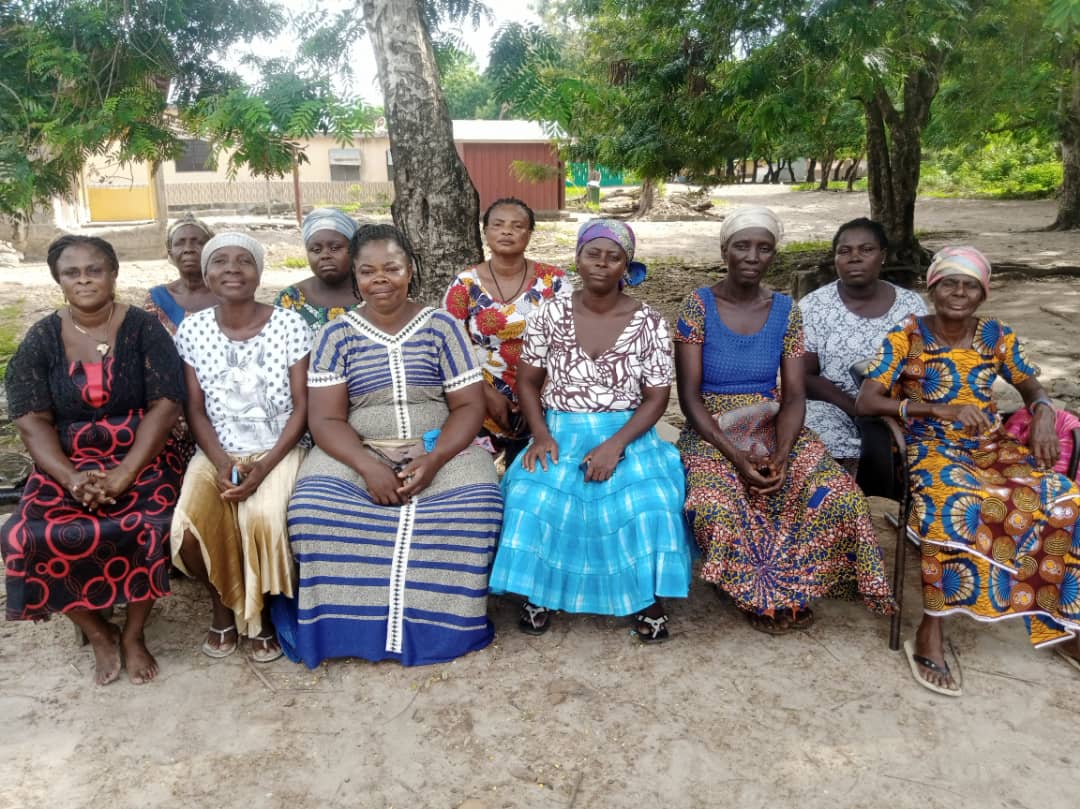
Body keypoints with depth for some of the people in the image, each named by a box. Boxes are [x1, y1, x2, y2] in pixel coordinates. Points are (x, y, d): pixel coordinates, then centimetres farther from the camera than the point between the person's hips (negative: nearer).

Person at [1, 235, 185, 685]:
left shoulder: (144, 329, -3)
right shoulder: (41, 339, 3)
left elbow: (166, 406, -10)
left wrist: (124, 474, -21)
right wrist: (72, 479, -19)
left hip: (141, 457, -2)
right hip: (68, 463, 2)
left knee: (151, 527, -30)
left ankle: (133, 634, -3)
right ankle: (98, 632, 0)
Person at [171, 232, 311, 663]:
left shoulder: (290, 325, -6)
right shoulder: (192, 330, 1)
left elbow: (302, 406, -6)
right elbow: (195, 410, 3)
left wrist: (265, 466, -17)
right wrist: (222, 462, -14)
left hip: (278, 450, -2)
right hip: (218, 453, 2)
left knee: (262, 519, -30)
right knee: (189, 525, -24)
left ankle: (265, 611, 1)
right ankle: (223, 605, 8)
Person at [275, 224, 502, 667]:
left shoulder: (442, 327, 3)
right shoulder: (337, 335, 4)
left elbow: (469, 406, 0)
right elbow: (325, 419, -3)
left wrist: (433, 460, -18)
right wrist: (369, 467, -21)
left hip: (439, 450, 0)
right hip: (359, 453, 1)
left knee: (475, 499, -30)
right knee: (315, 506, -28)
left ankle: (436, 623, -9)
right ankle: (350, 625, -9)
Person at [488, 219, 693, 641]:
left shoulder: (648, 323, -3)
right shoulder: (551, 314, 1)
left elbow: (657, 398, -4)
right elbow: (527, 381, 5)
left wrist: (615, 444, -19)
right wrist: (540, 434, -13)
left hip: (628, 435, -1)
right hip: (561, 432, 1)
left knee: (649, 501, -29)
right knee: (531, 496, -27)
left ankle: (647, 595, -4)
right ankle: (540, 589, -2)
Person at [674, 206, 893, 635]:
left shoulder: (786, 310, 3)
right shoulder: (698, 306, -6)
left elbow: (793, 394, -2)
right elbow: (689, 395, -10)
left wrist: (781, 456, -21)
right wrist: (735, 455, -22)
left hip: (772, 429, 3)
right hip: (711, 432, -3)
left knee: (837, 497, -22)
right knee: (717, 507, -33)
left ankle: (789, 586, 3)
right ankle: (761, 594, -4)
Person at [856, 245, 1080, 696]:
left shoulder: (997, 336, 6)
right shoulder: (906, 337, -6)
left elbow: (1032, 388, 15)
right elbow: (865, 402, -14)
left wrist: (1043, 413, -10)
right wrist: (940, 409, -25)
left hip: (992, 446, 5)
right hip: (931, 447, -4)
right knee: (959, 505, -37)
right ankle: (930, 630, -28)